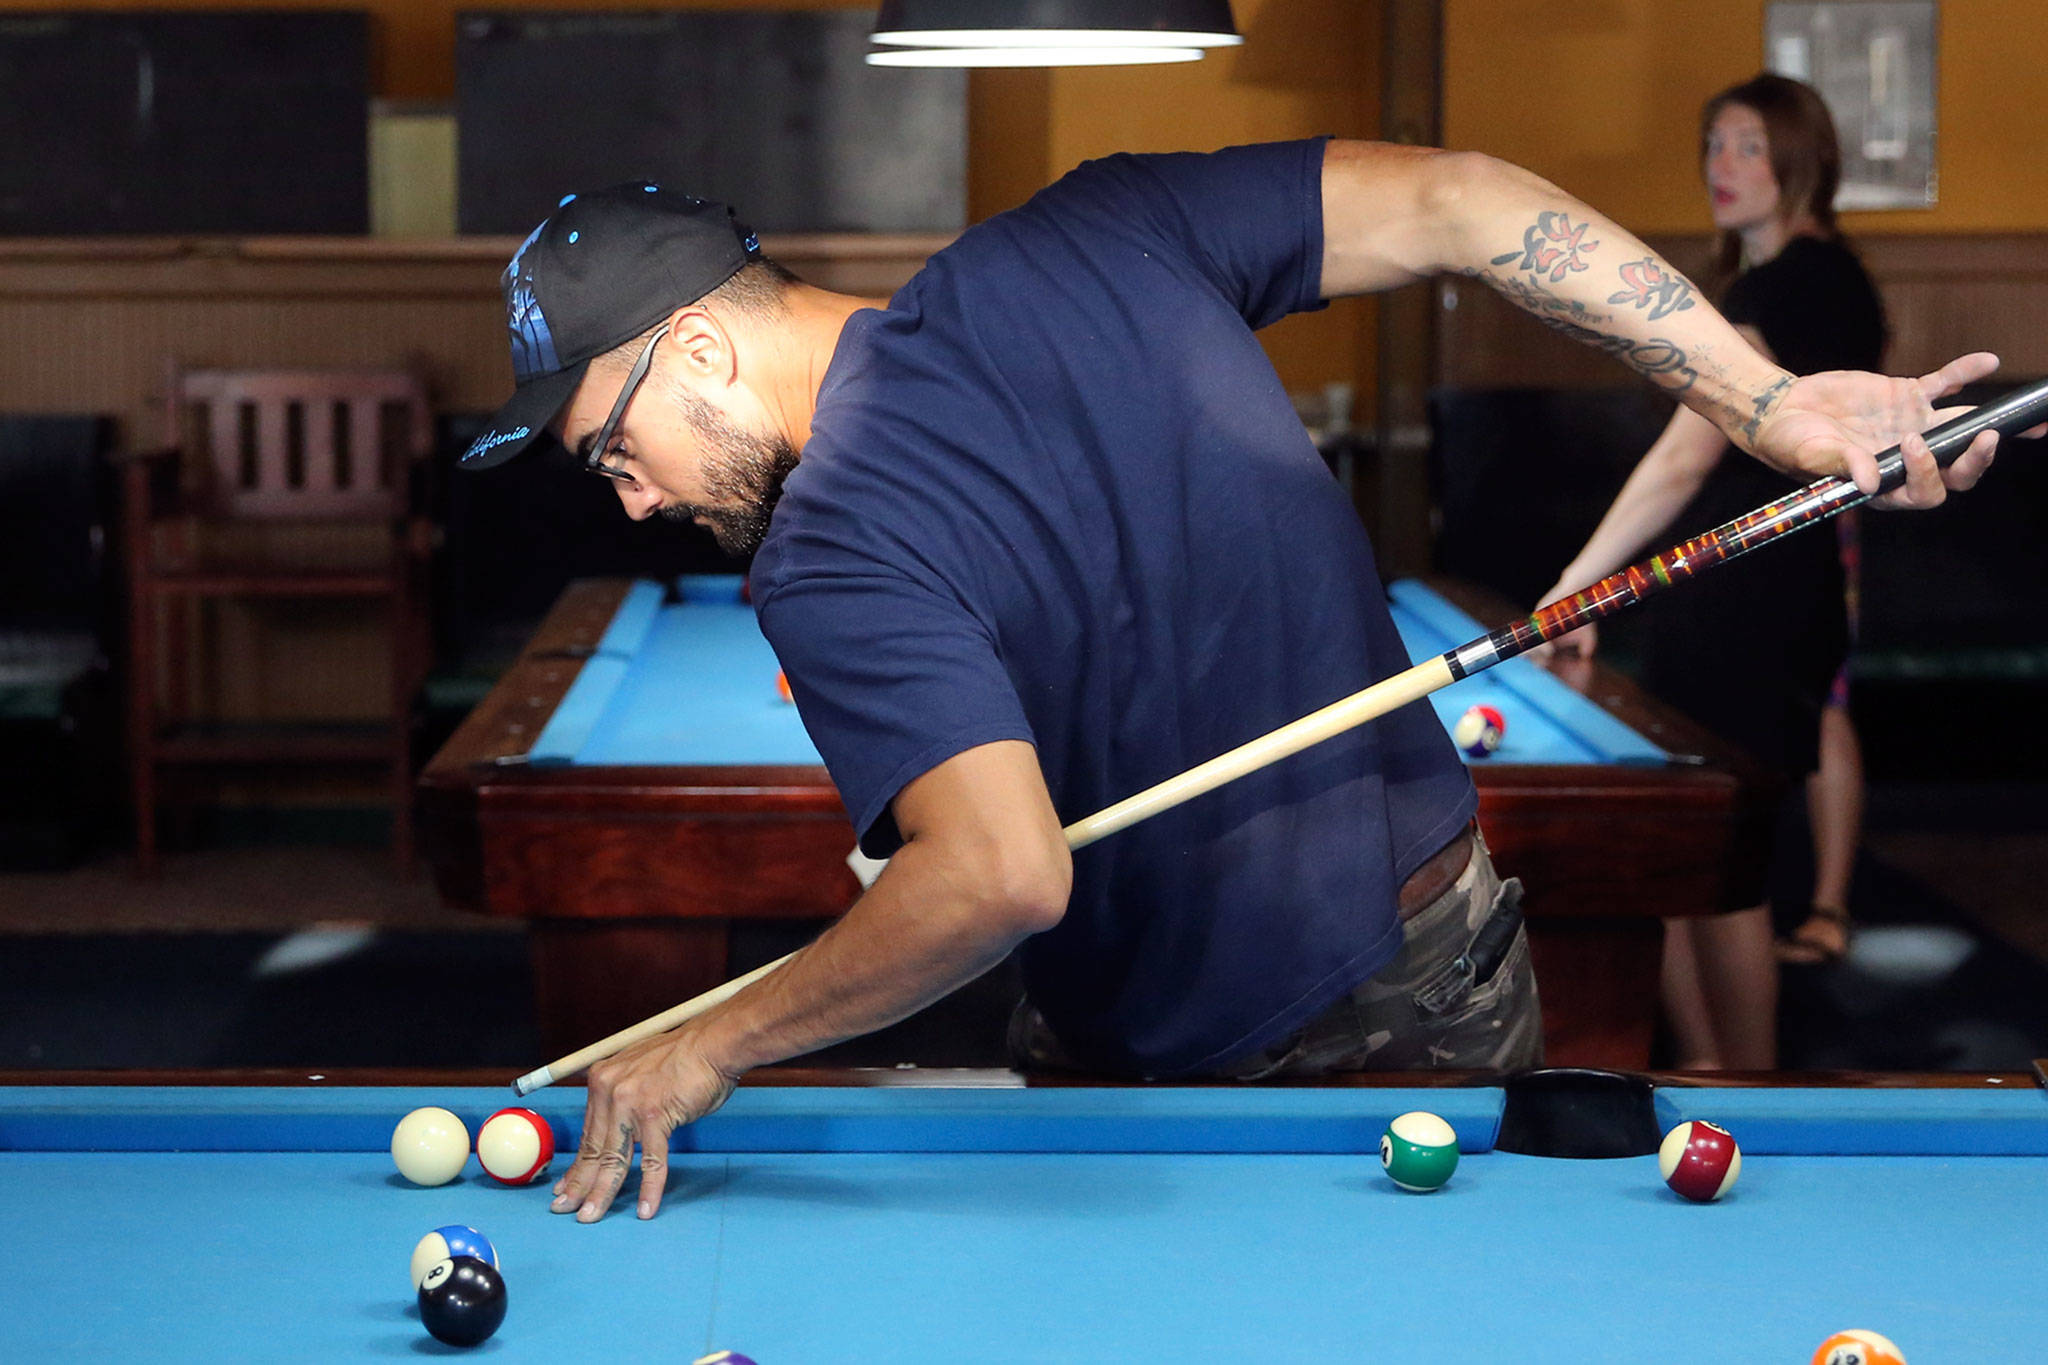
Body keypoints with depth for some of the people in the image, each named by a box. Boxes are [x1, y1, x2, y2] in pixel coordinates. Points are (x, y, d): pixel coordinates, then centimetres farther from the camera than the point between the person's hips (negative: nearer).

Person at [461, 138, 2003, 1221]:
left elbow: (1003, 875, -34)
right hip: (1466, 969, 7)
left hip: (1223, 1075, -7)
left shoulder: (828, 567, -21)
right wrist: (1775, 405, -6)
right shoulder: (1094, 236, -2)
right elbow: (1457, 199, -4)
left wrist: (714, 1049, -23)